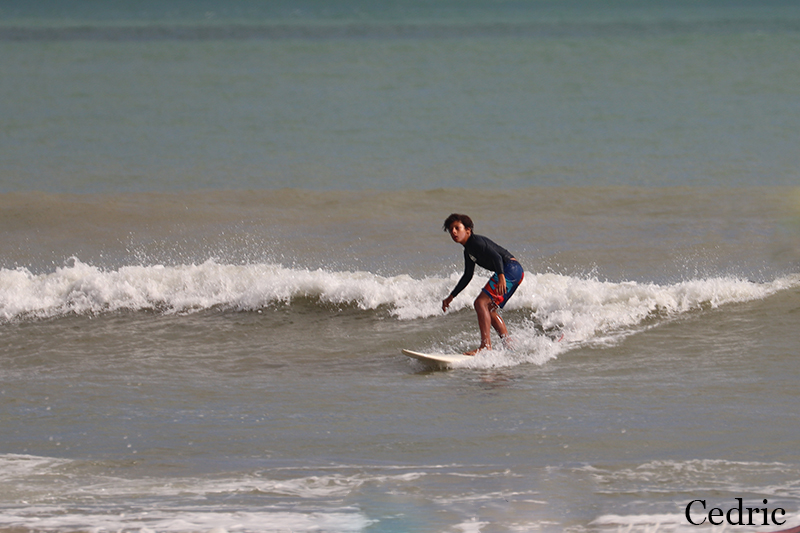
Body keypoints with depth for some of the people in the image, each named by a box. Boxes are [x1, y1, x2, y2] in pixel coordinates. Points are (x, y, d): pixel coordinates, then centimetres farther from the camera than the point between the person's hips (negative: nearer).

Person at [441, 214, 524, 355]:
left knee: (481, 303, -17)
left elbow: (496, 256, -24)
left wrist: (501, 277, -39)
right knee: (488, 310, 15)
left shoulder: (476, 241, -10)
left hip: (511, 268, -10)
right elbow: (467, 276, 32)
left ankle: (486, 346, -23)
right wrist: (451, 297, 34)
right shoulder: (468, 251, 20)